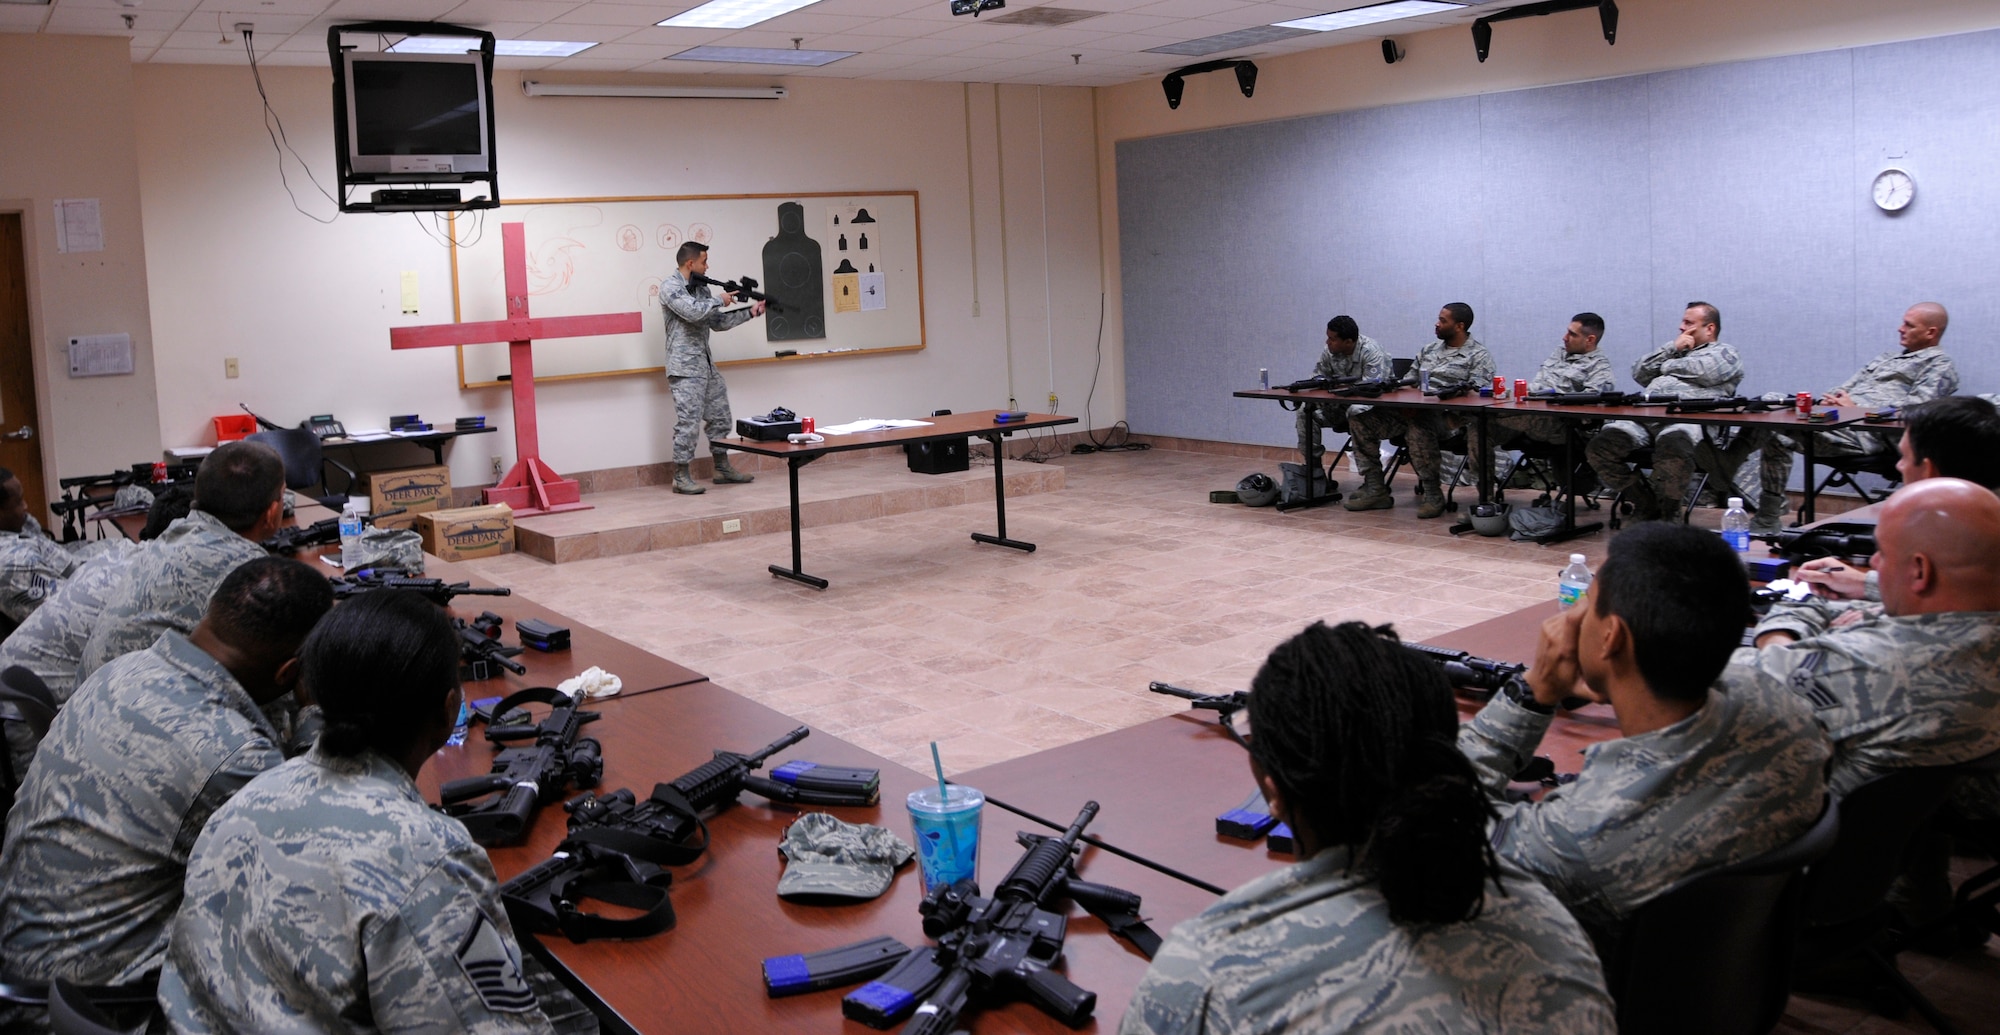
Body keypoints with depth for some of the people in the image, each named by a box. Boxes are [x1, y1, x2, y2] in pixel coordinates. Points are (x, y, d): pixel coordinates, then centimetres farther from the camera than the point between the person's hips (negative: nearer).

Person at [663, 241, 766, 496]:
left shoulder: (701, 288, 15)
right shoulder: (670, 287, -10)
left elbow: (717, 322, 18)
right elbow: (693, 312, -25)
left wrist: (750, 312, 12)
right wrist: (720, 300, -11)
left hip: (707, 366, 9)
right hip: (685, 368, -9)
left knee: (720, 418, 13)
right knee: (688, 422, -8)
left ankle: (723, 469, 24)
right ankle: (681, 477, 0)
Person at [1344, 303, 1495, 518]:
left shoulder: (1479, 356, 1)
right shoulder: (1429, 350, 22)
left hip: (1447, 416, -7)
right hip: (1414, 410, 7)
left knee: (1419, 427, -41)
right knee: (1360, 419, -9)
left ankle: (1431, 494, -24)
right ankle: (1374, 489, -8)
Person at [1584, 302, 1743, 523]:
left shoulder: (1725, 353, 19)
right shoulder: (1676, 351, 38)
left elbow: (1704, 371, -4)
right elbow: (1639, 373, 24)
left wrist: (1667, 365, 12)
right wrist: (1672, 349, 15)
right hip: (1644, 415, 6)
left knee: (1672, 448, -41)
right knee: (1599, 446, -22)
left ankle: (1670, 512, -14)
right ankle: (1646, 505, -7)